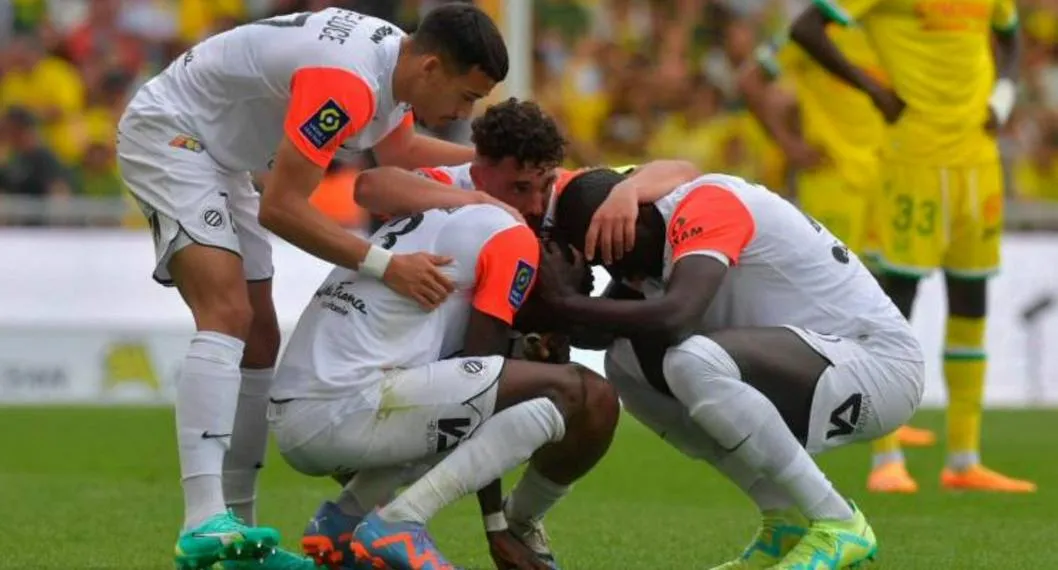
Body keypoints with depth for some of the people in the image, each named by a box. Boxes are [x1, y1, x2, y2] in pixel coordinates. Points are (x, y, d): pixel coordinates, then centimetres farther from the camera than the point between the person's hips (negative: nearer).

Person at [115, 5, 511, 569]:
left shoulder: (395, 59, 0)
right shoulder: (348, 83, -31)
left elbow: (398, 150, 22)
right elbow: (280, 208, -30)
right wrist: (385, 265, -30)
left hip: (218, 157, 11)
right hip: (167, 134, -11)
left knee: (258, 345, 7)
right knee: (227, 315, -26)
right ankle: (203, 524, -36)